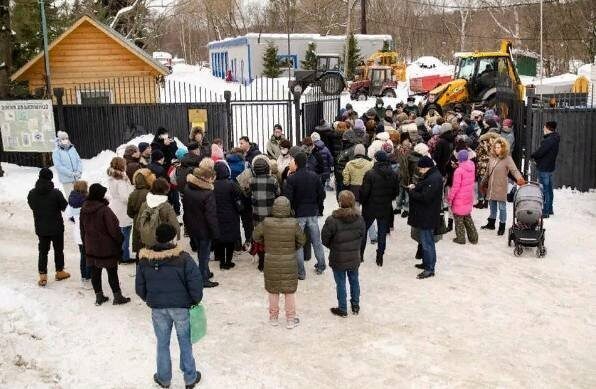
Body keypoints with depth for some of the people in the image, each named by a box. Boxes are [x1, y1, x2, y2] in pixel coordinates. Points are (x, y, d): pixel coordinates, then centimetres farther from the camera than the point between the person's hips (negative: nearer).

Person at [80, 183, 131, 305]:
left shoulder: (83, 210, 1)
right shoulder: (104, 210, -21)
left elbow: (82, 229, 11)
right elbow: (113, 229, -18)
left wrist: (85, 244, 21)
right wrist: (120, 241, -3)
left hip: (91, 248, 6)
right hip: (107, 247, -6)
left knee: (95, 272, 13)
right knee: (112, 272, 5)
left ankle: (99, 296, 21)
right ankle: (117, 296, 13)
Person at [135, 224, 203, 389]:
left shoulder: (144, 260, -6)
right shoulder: (183, 258, -17)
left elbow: (139, 287, 3)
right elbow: (195, 282, -15)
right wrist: (196, 300, 2)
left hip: (157, 309, 2)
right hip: (181, 307, -2)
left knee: (162, 344, 18)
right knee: (185, 343, 13)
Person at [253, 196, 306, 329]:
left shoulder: (266, 223, -16)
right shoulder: (293, 224, -17)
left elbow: (256, 236, 1)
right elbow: (301, 240, -3)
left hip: (271, 262, 1)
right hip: (289, 263, -1)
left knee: (273, 291, 18)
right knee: (290, 291, 14)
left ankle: (273, 318, 31)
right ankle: (290, 320, 23)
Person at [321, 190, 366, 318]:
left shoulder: (332, 220, -23)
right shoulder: (359, 219, -9)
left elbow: (325, 239, -12)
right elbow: (363, 235, 5)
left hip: (338, 259, -4)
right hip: (354, 258, 4)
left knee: (341, 283, 10)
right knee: (354, 280, 21)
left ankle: (342, 309, 21)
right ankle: (355, 306, 35)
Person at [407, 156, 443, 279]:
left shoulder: (434, 179, -23)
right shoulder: (432, 175, 10)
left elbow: (424, 197, -27)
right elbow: (424, 186, 19)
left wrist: (412, 192, -13)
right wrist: (415, 186, 0)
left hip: (428, 216, -11)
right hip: (426, 214, 11)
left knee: (427, 242, -3)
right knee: (426, 240, 20)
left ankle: (430, 269, 4)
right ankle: (427, 263, 32)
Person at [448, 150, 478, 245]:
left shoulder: (459, 170, -21)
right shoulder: (472, 168, -3)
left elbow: (455, 187, -18)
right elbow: (472, 181, 8)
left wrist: (450, 198, -10)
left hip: (459, 199, -6)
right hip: (469, 198, 6)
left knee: (459, 218, 8)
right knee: (468, 217, 20)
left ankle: (460, 238, 15)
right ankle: (473, 237, 23)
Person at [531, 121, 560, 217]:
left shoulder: (549, 140, -21)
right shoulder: (554, 139, 12)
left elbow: (540, 152, -23)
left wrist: (533, 155, -3)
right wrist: (537, 157, 4)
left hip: (544, 168, -10)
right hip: (550, 167, 10)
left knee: (544, 190, -6)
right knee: (549, 189, 18)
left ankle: (545, 211, -3)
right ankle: (549, 209, 28)